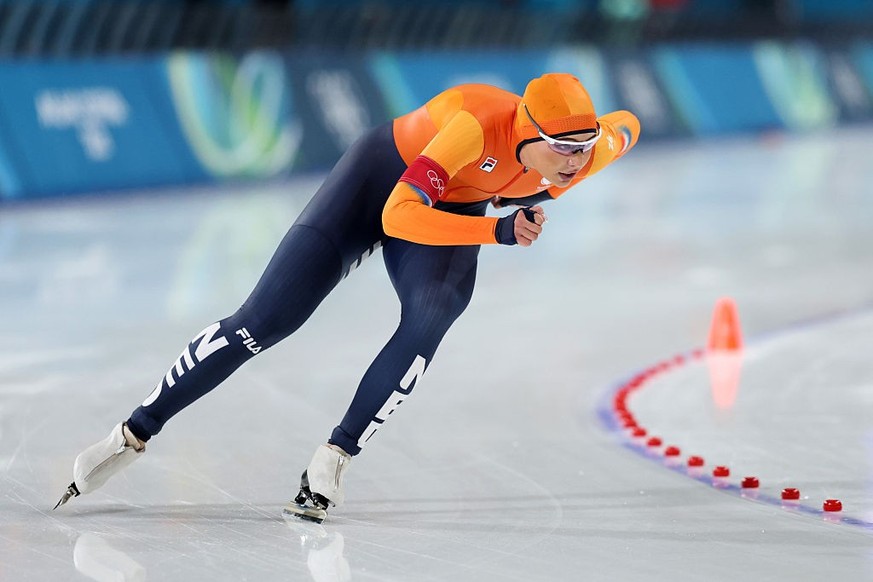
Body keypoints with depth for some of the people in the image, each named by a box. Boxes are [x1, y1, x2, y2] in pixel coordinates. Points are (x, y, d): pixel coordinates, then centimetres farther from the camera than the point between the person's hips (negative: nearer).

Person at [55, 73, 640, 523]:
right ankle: (134, 434, 6)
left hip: (456, 207, 4)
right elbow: (398, 217, -41)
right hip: (383, 178, -4)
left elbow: (626, 125, 1)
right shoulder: (479, 125, -40)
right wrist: (497, 232, -43)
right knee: (264, 321, -7)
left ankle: (333, 460, -19)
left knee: (433, 314, -29)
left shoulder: (586, 150, -25)